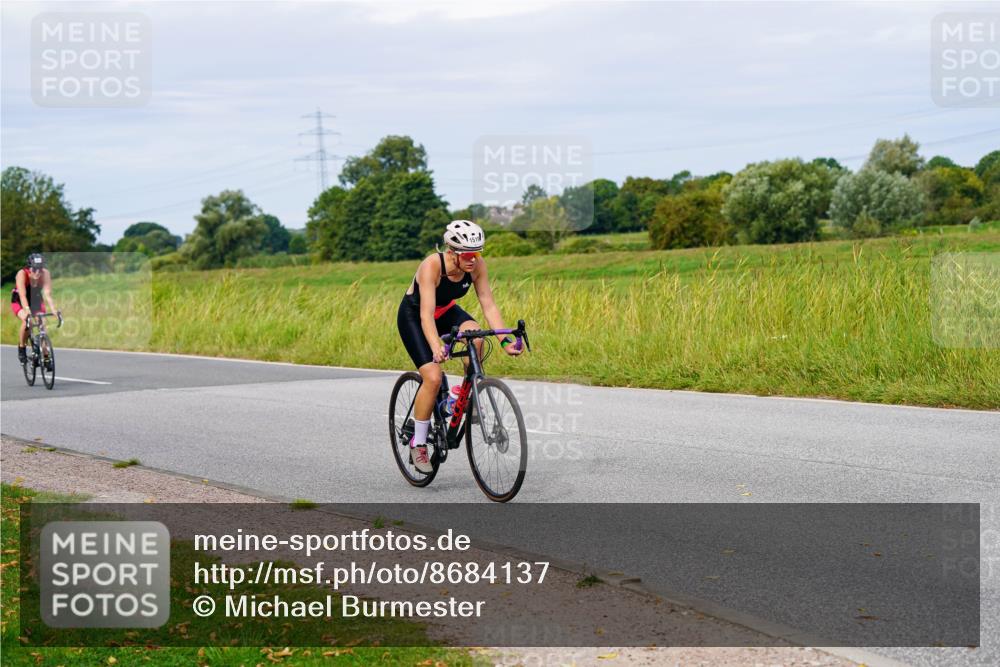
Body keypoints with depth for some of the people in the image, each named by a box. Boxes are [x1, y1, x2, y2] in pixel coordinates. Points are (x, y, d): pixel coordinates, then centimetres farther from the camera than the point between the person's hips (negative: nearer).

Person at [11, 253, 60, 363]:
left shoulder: (45, 274, -26)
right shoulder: (22, 274, -32)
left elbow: (47, 293, -32)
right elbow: (22, 295, -40)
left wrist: (53, 309, -46)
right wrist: (27, 310, -55)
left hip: (36, 301, 3)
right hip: (19, 302, -3)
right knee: (26, 320, -30)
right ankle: (21, 348, -9)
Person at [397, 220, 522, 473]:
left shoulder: (477, 265, -21)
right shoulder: (432, 265, -35)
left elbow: (488, 305, -19)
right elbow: (426, 314, -41)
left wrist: (505, 340, -31)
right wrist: (436, 348, -56)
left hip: (446, 312, 4)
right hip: (412, 316, -4)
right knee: (433, 378, -20)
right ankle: (418, 444, -3)